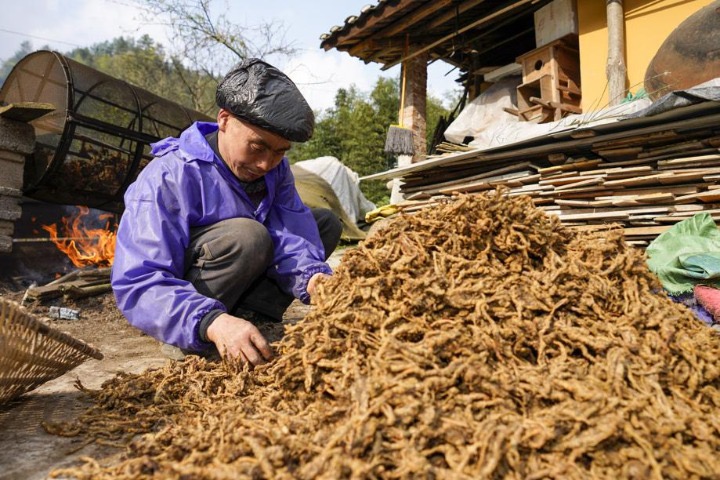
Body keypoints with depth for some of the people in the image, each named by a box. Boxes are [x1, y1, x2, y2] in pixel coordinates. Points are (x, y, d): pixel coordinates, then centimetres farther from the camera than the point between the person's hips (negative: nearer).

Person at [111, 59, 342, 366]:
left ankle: (250, 314, -16)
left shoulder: (275, 168, -7)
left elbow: (290, 236, -18)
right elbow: (138, 285, -33)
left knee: (326, 222, -2)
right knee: (247, 235, -35)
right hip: (180, 287, -6)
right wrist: (211, 322, -49)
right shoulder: (169, 178, -26)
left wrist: (312, 277, -40)